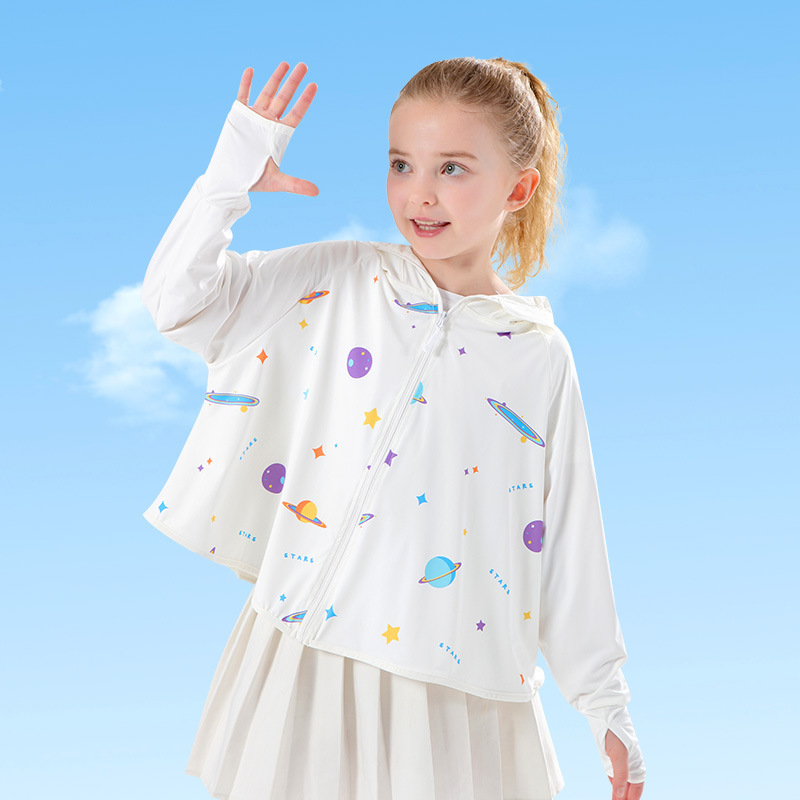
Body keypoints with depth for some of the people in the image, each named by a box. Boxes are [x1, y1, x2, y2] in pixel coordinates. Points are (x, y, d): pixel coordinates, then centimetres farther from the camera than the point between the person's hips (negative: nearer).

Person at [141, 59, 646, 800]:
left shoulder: (542, 358, 1)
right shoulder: (336, 282, 0)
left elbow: (567, 543, 5)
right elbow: (178, 297, -2)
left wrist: (605, 705, 7)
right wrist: (233, 175, -14)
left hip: (453, 677, 0)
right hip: (308, 651, 0)